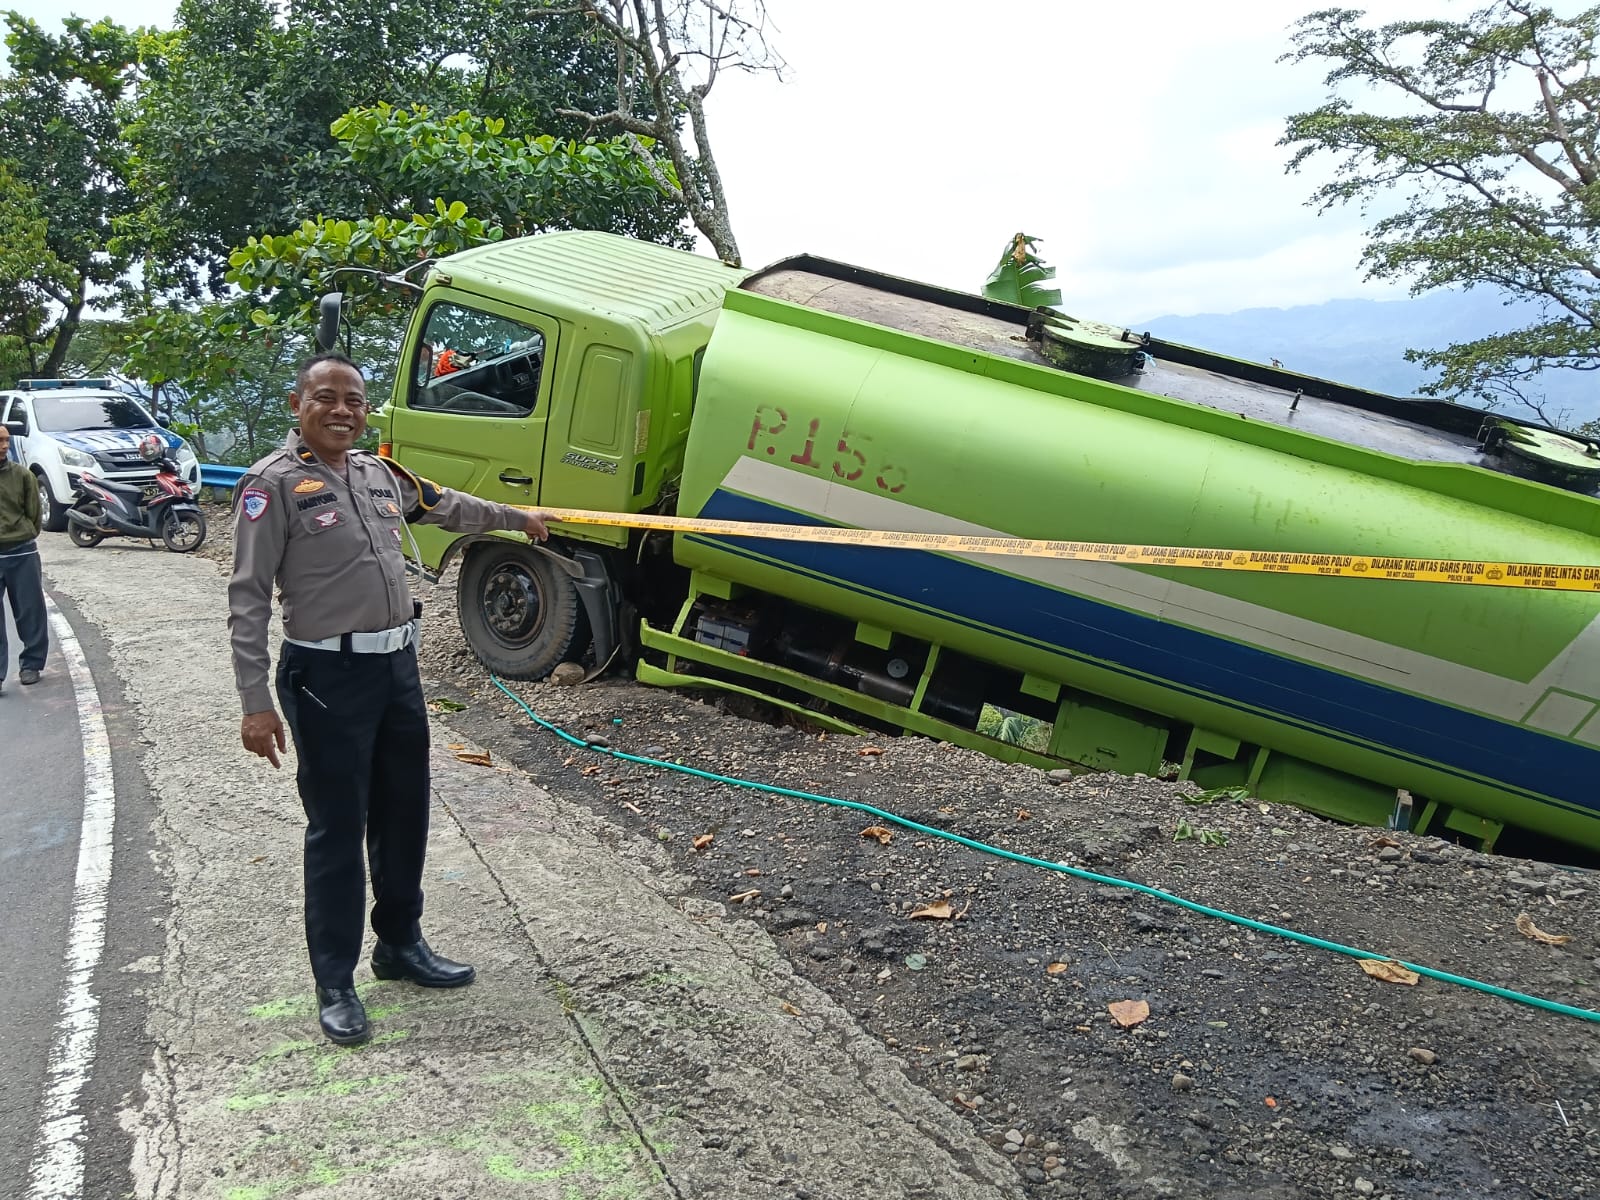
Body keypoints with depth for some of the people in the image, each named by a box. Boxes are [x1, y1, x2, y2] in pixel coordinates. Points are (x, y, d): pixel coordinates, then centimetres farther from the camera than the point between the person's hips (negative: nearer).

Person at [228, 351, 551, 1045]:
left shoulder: (380, 475, 9)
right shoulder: (274, 484, -11)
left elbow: (446, 506, 29)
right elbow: (248, 598, -13)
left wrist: (518, 518, 42)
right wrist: (256, 703, -18)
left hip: (397, 666, 7)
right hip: (328, 676, -7)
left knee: (404, 816, 18)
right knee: (337, 829, 1)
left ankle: (400, 944, 37)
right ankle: (335, 984, 15)